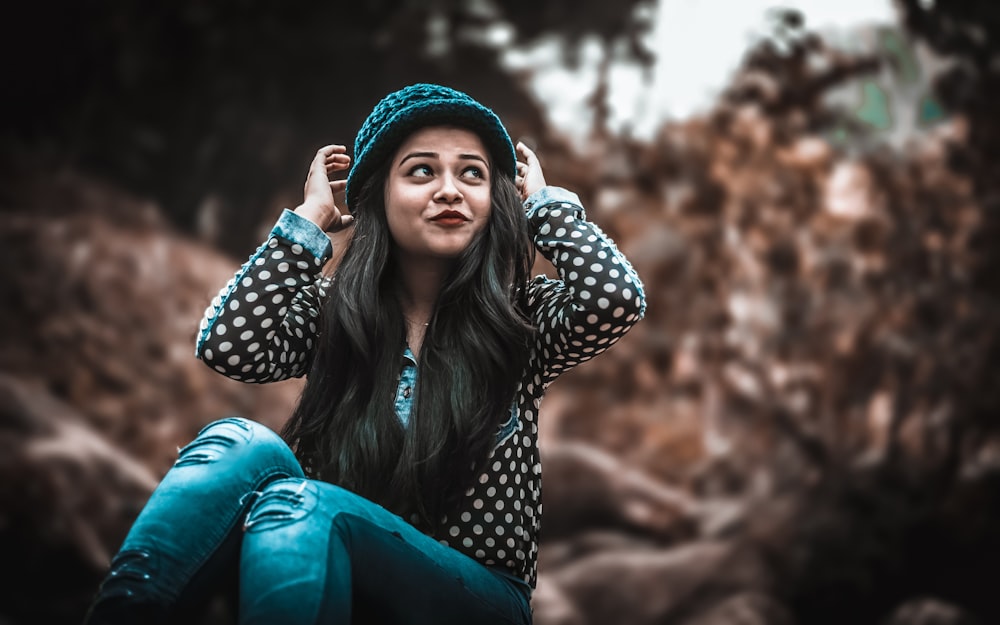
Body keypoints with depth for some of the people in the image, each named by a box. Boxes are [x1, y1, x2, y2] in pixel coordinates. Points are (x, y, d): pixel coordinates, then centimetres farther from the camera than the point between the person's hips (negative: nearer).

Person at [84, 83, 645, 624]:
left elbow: (615, 298, -20)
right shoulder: (334, 307, 7)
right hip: (330, 569, 3)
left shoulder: (521, 315, 2)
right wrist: (312, 217, -3)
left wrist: (543, 202, -3)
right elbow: (229, 347, -12)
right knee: (242, 444, -28)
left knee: (297, 503, -34)